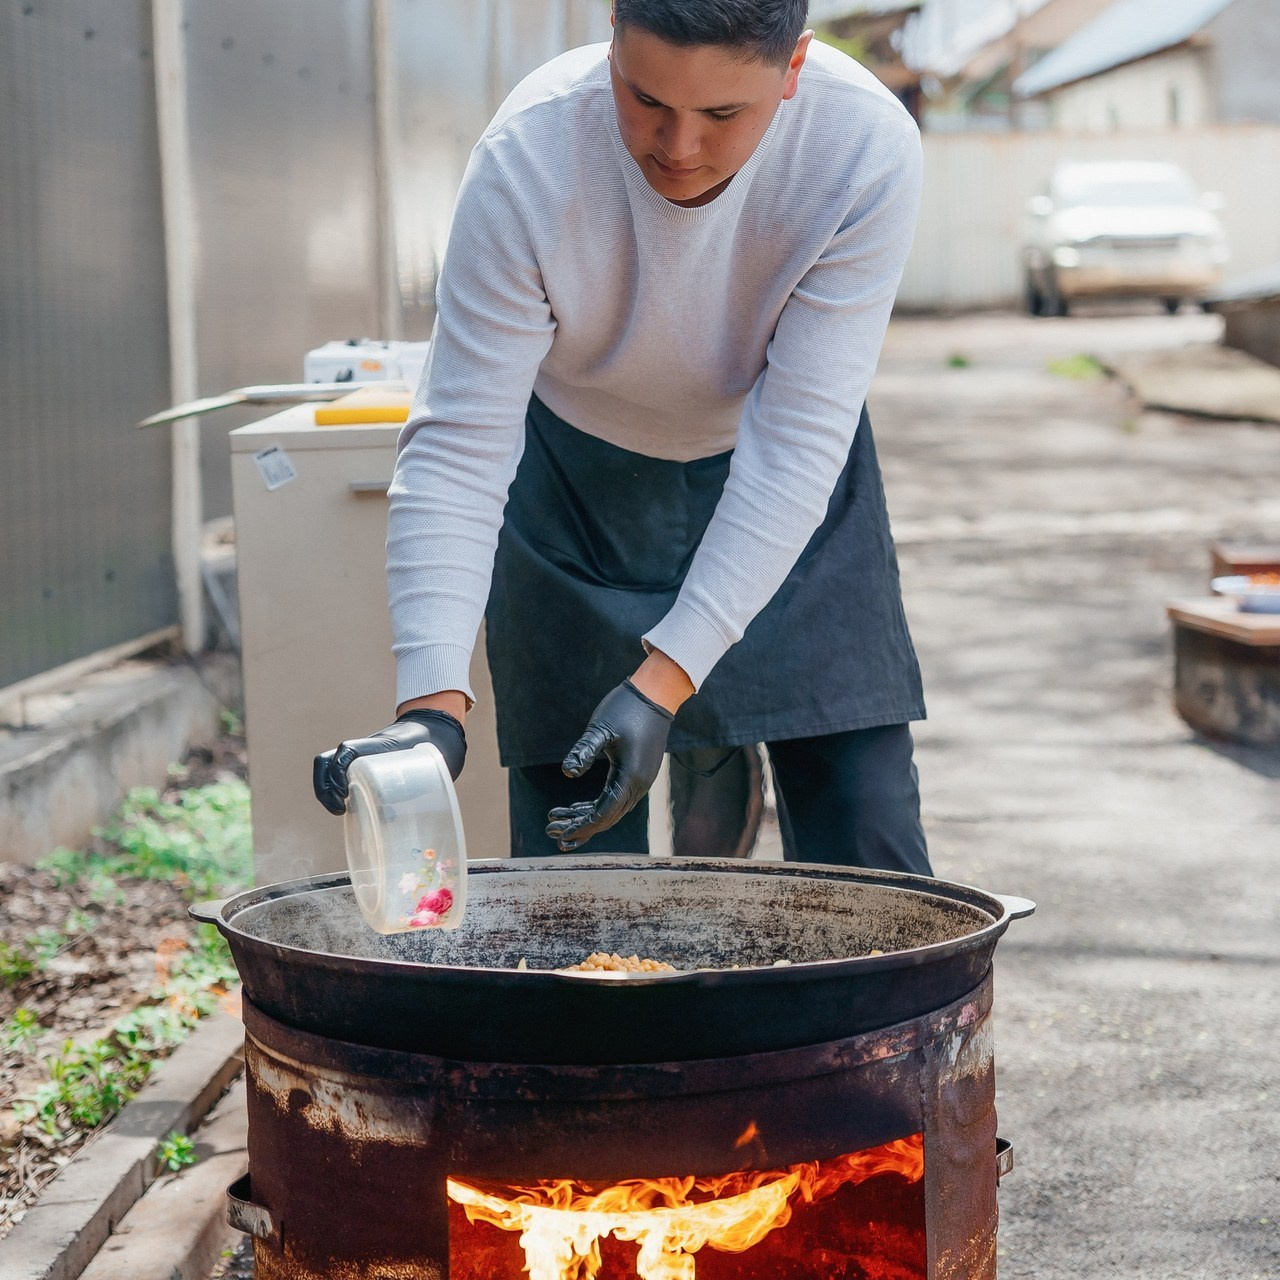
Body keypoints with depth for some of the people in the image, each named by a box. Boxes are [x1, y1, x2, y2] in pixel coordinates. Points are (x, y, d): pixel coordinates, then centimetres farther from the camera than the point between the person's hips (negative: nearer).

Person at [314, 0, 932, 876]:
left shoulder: (868, 150, -30)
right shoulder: (526, 159, -31)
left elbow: (798, 443, -29)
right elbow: (458, 446, -29)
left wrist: (665, 679, -36)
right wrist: (433, 701, -41)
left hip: (783, 483, 1)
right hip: (579, 468, 0)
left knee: (863, 820, -3)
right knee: (574, 842, -3)